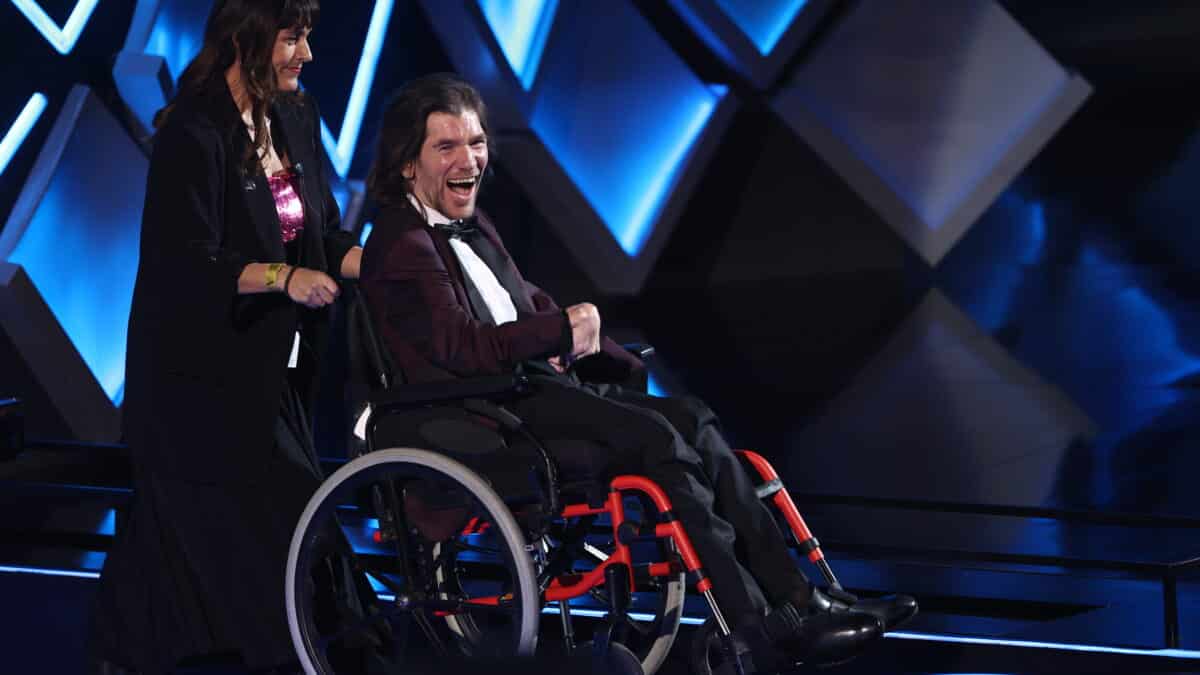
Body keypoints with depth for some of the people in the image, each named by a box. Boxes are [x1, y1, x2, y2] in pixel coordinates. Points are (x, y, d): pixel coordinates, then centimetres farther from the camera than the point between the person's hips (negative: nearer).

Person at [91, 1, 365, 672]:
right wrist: (282, 277, -30)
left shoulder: (297, 119, 5)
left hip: (269, 367, 7)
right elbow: (188, 263, -22)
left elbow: (324, 236, 10)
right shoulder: (193, 135, -18)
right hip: (200, 371, -7)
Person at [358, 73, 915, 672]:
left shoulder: (470, 226, 23)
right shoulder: (403, 245, -8)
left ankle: (795, 598, -16)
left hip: (538, 383, 9)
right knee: (656, 436, -25)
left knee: (691, 418, -10)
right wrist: (563, 330, -13)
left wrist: (574, 341, 9)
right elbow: (461, 347, -20)